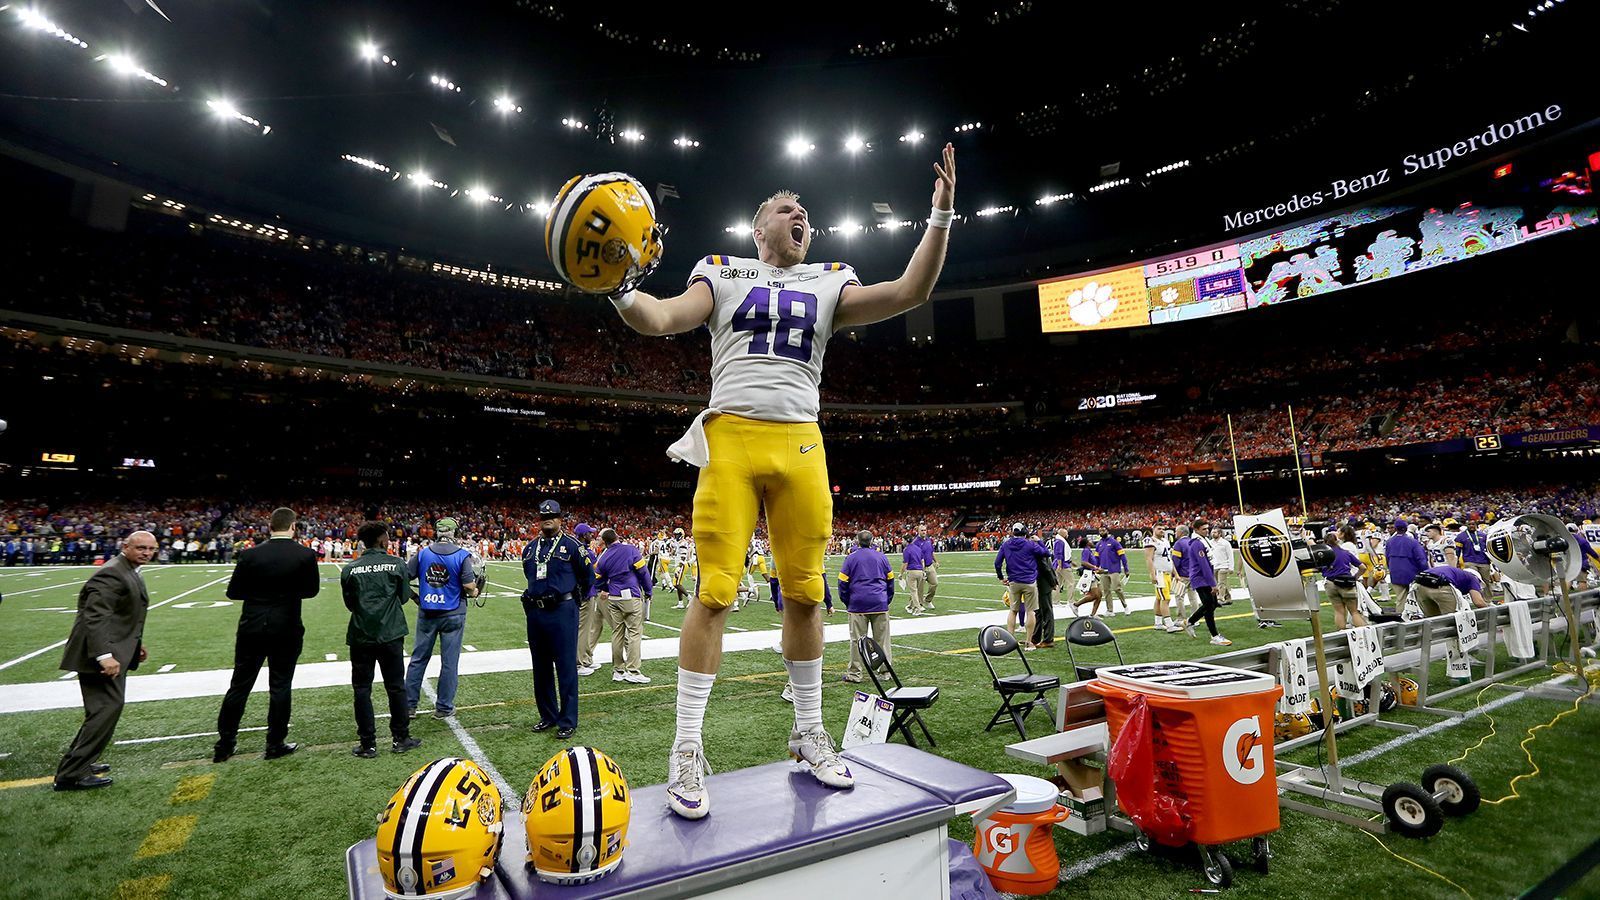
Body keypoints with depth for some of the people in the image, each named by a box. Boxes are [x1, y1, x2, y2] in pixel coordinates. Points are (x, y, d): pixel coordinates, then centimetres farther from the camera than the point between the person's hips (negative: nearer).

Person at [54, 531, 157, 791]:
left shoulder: (131, 572, 14)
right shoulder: (111, 573, -19)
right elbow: (95, 617, -26)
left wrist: (136, 643, 22)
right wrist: (104, 655, -32)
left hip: (114, 652, 11)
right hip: (102, 653, -11)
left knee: (103, 709, 19)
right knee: (107, 708, -9)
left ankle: (79, 762, 32)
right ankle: (71, 775, -1)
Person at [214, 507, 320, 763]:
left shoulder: (250, 555, -6)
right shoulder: (306, 555, -11)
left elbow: (233, 592, 0)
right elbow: (311, 590, -1)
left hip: (252, 628, 2)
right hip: (286, 629, -2)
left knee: (239, 685, 14)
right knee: (280, 686, 8)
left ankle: (224, 744, 24)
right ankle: (275, 744, 16)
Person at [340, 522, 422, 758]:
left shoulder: (349, 569, -4)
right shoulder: (397, 564, -8)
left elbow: (349, 604, 5)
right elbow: (404, 597, 1)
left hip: (361, 636, 1)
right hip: (391, 635, -1)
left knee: (362, 689, 10)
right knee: (396, 687, 10)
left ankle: (367, 744, 14)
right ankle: (400, 738, 18)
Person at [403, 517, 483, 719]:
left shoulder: (422, 553, -2)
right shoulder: (462, 555, -12)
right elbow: (469, 586, -16)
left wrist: (415, 597, 14)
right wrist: (475, 592, 6)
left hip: (427, 613, 3)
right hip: (453, 615, -3)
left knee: (418, 659, 15)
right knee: (449, 662, 7)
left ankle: (409, 704, 22)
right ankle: (443, 708, 15)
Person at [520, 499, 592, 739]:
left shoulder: (571, 545, -5)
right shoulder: (530, 549, 11)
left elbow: (586, 574, 4)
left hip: (562, 613, -6)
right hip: (535, 613, 6)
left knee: (566, 668, -2)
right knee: (541, 668, 14)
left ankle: (568, 721, 7)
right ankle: (547, 716, 27)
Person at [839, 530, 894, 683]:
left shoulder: (851, 558, -1)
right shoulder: (881, 556, 7)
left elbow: (843, 582, -1)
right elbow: (890, 579, 11)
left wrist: (847, 602, 10)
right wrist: (887, 600, 19)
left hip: (858, 605, -2)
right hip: (880, 605, 2)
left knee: (857, 640, 4)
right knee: (882, 639, 9)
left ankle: (854, 674, 6)